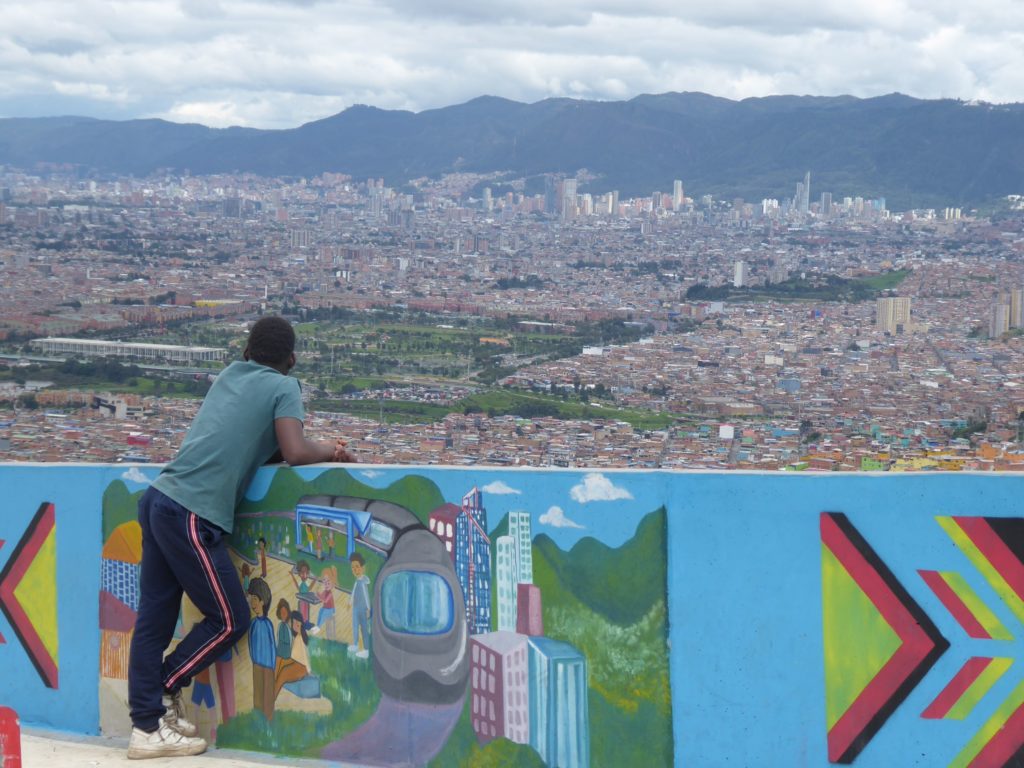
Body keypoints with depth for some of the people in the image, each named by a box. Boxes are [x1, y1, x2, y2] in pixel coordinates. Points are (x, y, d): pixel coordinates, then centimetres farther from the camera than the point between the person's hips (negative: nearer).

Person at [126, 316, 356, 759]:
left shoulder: (230, 374, 22)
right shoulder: (283, 387, 3)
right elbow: (295, 453, -11)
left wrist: (317, 449, 23)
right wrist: (330, 453, 9)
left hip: (160, 499, 7)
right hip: (192, 514, -7)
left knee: (155, 618, 7)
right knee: (230, 619, 7)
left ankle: (147, 724, 8)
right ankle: (162, 693, 13)